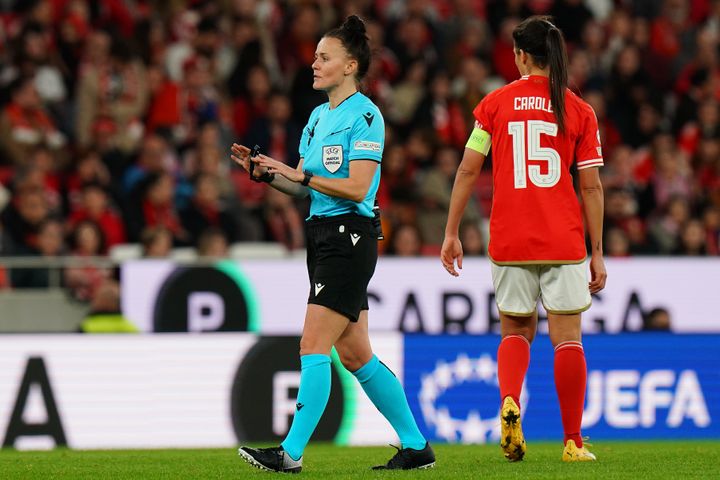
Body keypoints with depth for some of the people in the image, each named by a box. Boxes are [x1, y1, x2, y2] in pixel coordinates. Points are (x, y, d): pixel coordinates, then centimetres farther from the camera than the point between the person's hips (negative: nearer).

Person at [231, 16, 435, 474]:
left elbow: (356, 187, -18)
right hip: (322, 235, 9)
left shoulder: (365, 116, -10)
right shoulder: (319, 117, 17)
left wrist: (301, 175, -21)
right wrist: (266, 173, 2)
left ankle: (291, 453, -15)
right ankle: (416, 445, 17)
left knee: (314, 345, -13)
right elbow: (303, 186, 18)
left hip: (351, 237, -9)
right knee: (355, 354, 9)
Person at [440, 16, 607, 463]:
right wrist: (597, 254, 5)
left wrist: (452, 233, 9)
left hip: (509, 241, 1)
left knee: (516, 332, 15)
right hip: (564, 241, -1)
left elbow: (468, 170, 2)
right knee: (567, 337, 4)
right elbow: (592, 187, 0)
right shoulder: (580, 110, 1)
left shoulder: (496, 103, 3)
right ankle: (573, 441, 3)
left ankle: (510, 403, -13)